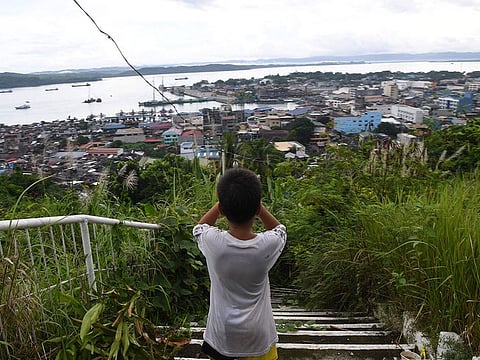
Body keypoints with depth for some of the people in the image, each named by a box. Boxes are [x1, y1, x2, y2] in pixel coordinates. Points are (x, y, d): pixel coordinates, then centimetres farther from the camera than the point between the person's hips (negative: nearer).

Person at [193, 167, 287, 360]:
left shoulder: (212, 242, -24)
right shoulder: (268, 245, -24)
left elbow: (199, 227, 2)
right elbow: (279, 229, 2)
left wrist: (225, 201, -4)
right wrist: (254, 203, -9)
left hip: (222, 334, 1)